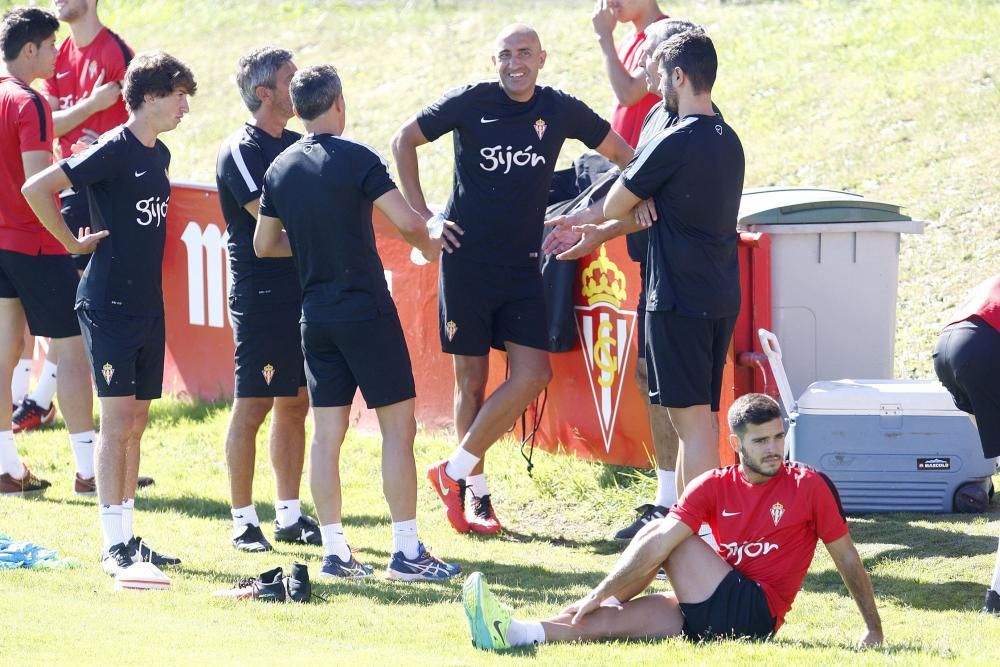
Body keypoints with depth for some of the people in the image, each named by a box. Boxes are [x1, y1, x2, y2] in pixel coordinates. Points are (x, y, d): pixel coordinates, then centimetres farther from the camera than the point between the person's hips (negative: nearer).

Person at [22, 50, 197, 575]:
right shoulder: (113, 151, -13)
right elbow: (37, 189, -18)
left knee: (136, 422, 10)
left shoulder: (158, 155, 12)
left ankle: (127, 537, 15)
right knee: (117, 421, -7)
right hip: (109, 304, -8)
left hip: (148, 305, 8)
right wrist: (74, 243, -11)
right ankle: (113, 545, -4)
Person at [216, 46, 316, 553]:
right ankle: (244, 521, 2)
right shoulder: (240, 151, -11)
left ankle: (289, 515, 18)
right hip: (259, 296, -8)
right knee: (252, 407, -3)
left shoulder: (297, 145, 14)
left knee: (294, 405, 11)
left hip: (302, 293, 8)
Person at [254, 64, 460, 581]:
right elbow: (407, 221, -18)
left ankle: (334, 552, 8)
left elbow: (265, 245, 16)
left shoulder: (281, 169, 7)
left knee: (327, 433, 8)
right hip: (366, 312, -6)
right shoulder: (356, 159, -11)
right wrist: (428, 245, 4)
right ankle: (406, 552, -3)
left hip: (316, 317, 6)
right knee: (398, 425, -1)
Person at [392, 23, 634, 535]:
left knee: (533, 376, -9)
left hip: (522, 265, 2)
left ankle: (455, 470, 2)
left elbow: (622, 153, 12)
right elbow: (404, 140, 5)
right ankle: (473, 491, 14)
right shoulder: (469, 103, -5)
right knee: (472, 379, 3)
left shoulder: (561, 111, 2)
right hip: (466, 261, -2)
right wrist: (421, 216, -1)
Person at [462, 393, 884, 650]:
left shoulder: (810, 487, -4)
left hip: (754, 614, -4)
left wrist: (874, 627, 3)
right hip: (709, 613, 4)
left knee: (656, 534, -14)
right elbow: (663, 541, -5)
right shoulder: (714, 487, 4)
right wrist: (598, 595, -15)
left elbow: (847, 558, 4)